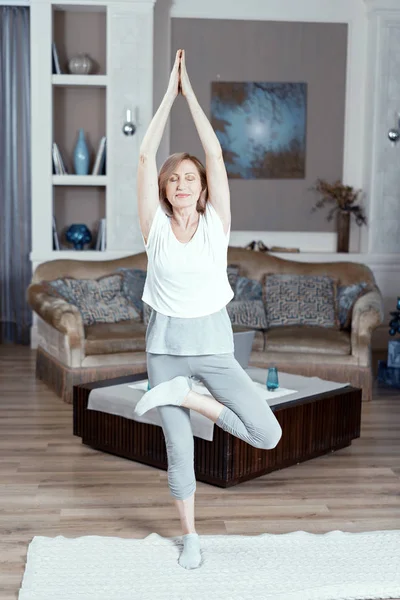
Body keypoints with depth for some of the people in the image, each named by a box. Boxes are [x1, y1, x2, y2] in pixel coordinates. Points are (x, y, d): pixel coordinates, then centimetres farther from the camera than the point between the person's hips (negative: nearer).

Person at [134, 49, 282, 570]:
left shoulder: (215, 223, -2)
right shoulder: (155, 226, -2)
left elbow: (215, 153, -7)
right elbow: (146, 156, -7)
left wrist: (190, 92, -4)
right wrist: (169, 92, -5)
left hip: (213, 342, 0)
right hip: (166, 344, 0)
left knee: (269, 435, -12)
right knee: (179, 449, 7)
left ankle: (187, 396, 4)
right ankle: (190, 537, 28)